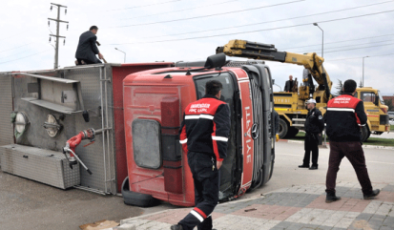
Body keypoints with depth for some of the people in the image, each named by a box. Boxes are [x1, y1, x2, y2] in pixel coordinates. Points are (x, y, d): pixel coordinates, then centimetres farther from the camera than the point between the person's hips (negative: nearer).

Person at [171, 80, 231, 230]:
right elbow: (220, 133, -17)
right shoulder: (220, 107, -4)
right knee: (210, 199, -3)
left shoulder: (191, 107, 15)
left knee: (200, 196, 18)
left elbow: (183, 134, 14)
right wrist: (220, 157, -13)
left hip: (192, 157, 7)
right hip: (208, 159, -7)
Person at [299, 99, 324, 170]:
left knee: (314, 149, -1)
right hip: (308, 134, 9)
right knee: (307, 149, 14)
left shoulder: (317, 112, -14)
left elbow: (321, 123, -16)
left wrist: (319, 132, -10)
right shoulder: (309, 112, 15)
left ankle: (314, 165, 5)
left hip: (314, 134, -9)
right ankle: (306, 163, 23)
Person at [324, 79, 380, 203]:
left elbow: (326, 119, 11)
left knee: (333, 166, 5)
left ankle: (330, 194, -1)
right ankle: (368, 192, 25)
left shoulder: (331, 102, 6)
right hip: (350, 141, -4)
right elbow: (362, 121, -14)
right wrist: (364, 115, 7)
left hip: (334, 140, 4)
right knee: (360, 166, 11)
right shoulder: (356, 102, -7)